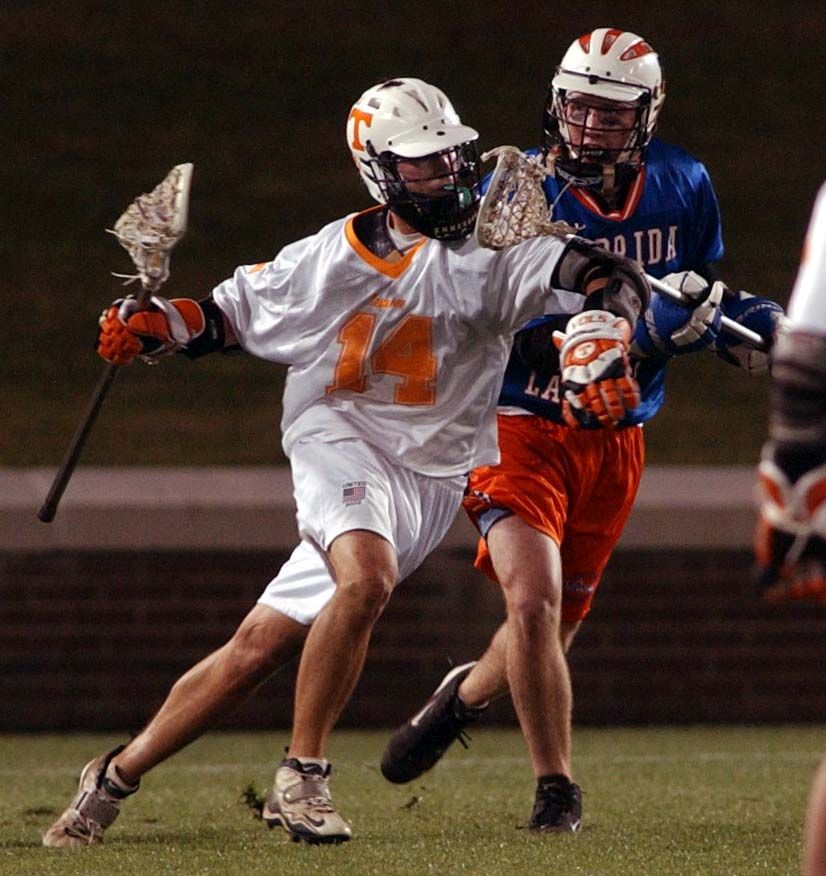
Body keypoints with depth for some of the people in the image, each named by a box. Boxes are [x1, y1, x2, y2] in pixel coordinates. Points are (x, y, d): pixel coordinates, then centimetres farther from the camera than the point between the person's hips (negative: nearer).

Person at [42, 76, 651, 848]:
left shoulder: (489, 256, -2)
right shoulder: (326, 260, 5)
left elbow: (608, 278, -10)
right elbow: (234, 310, 21)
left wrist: (602, 340, -30)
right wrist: (151, 328, 4)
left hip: (427, 479, 1)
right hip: (336, 439, -1)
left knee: (261, 647, -3)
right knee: (367, 577, -33)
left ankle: (118, 775, 12)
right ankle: (301, 777, -19)